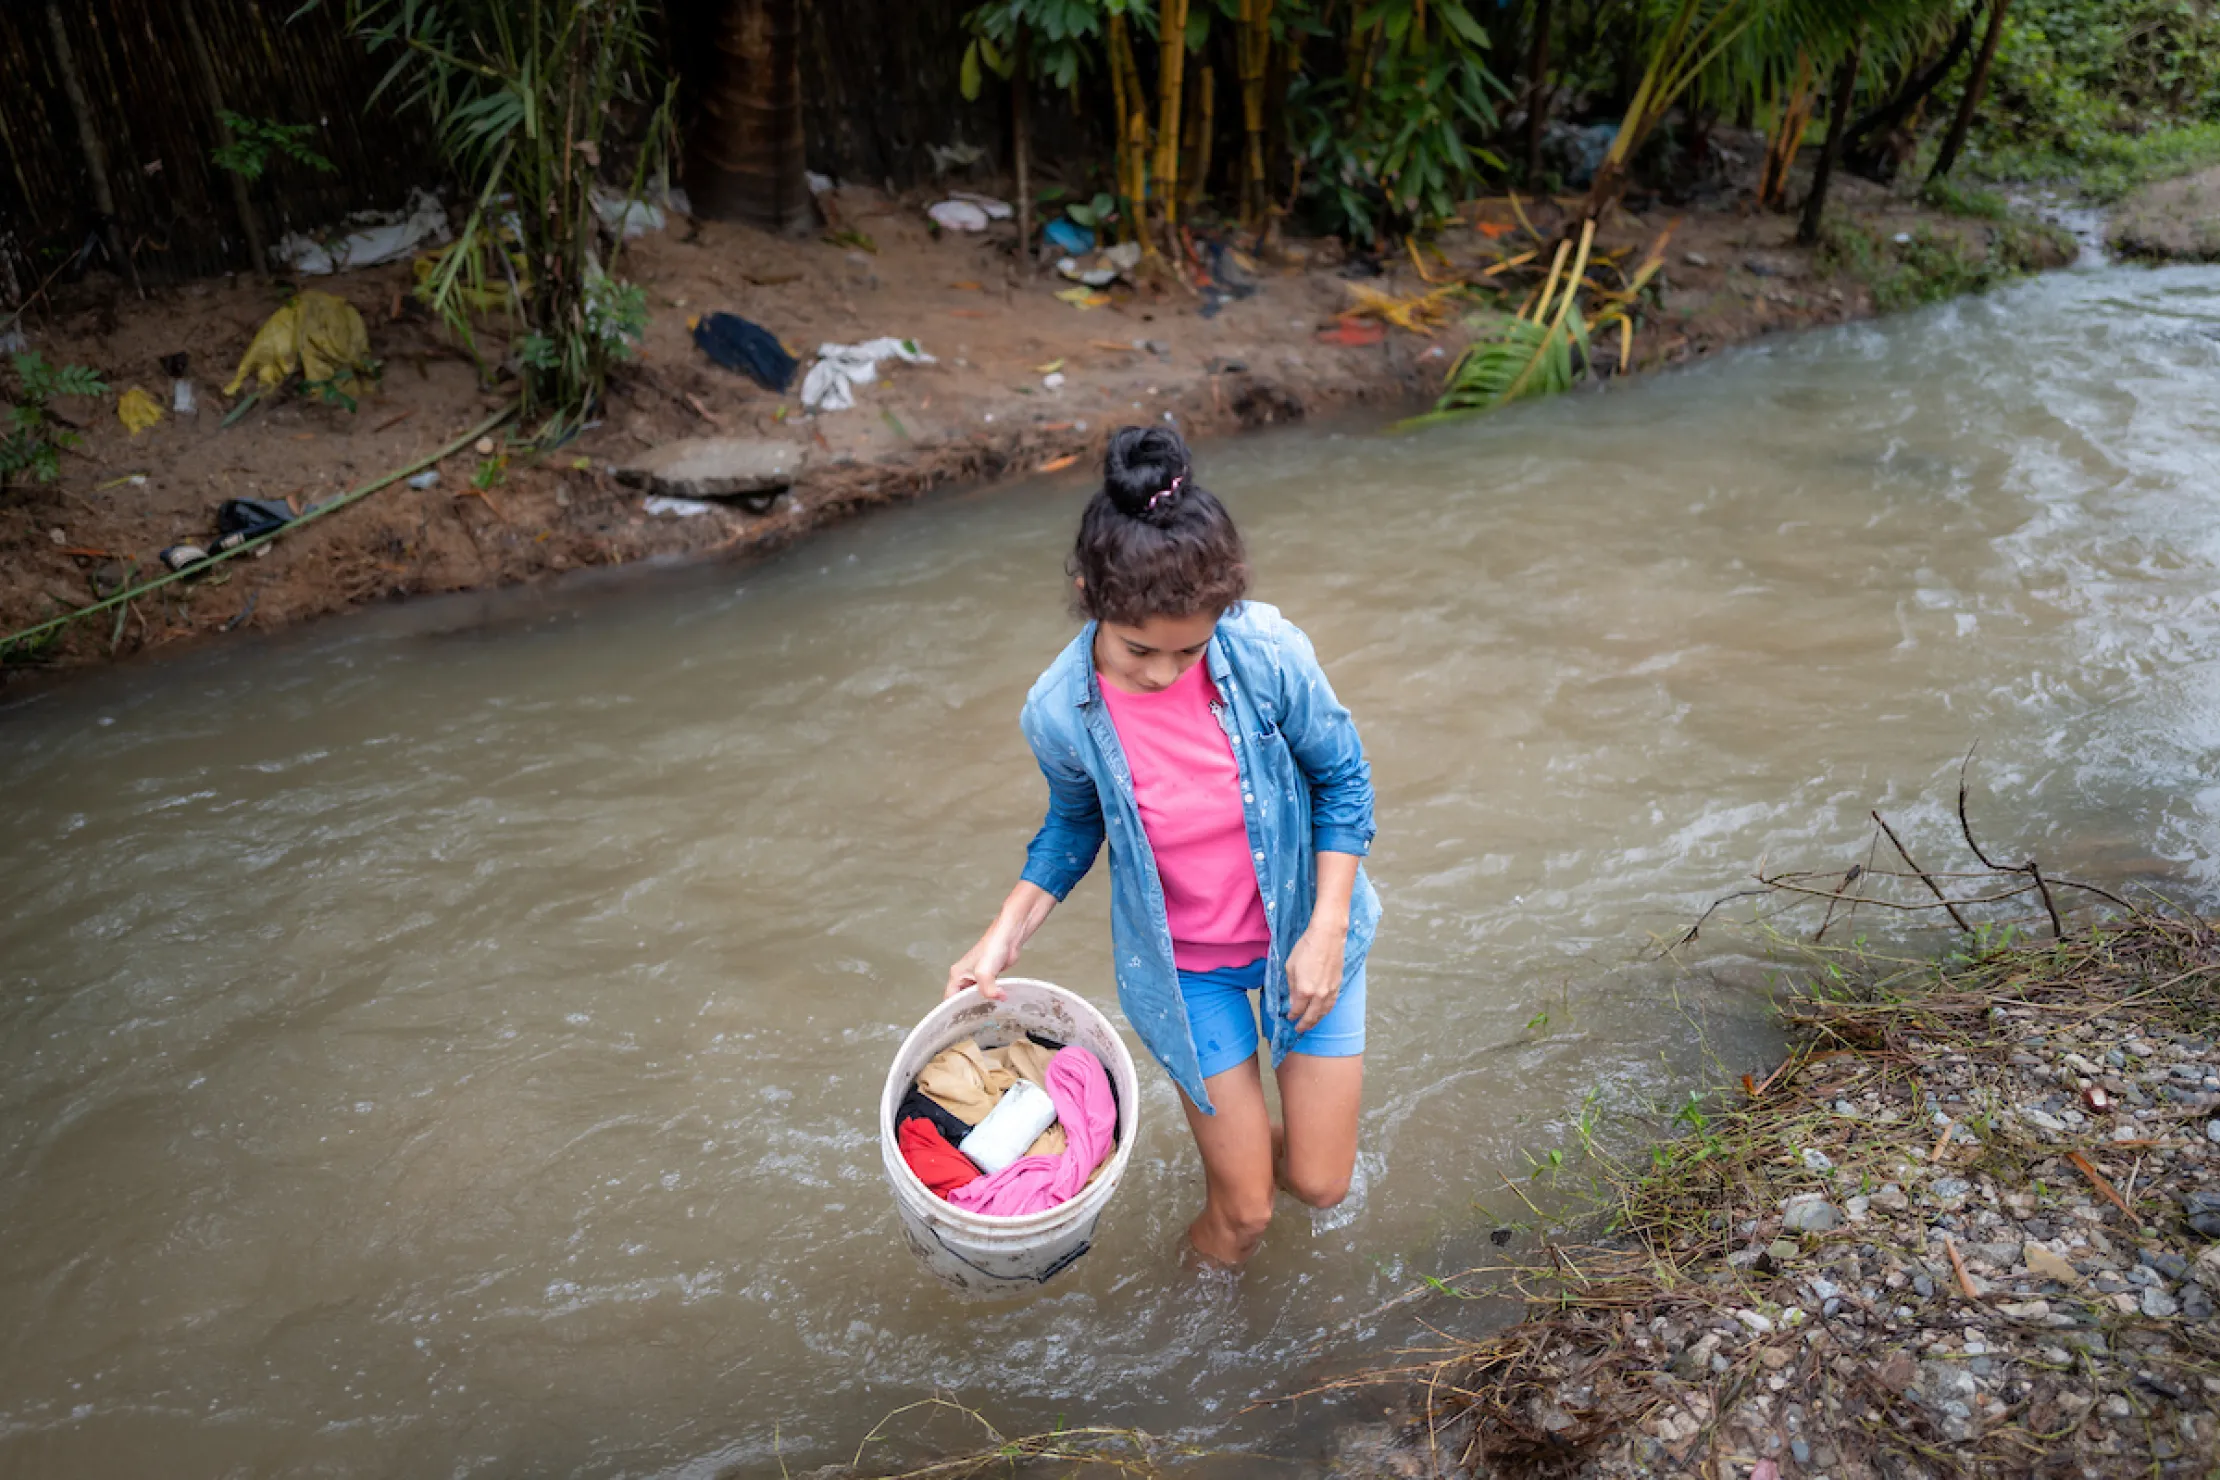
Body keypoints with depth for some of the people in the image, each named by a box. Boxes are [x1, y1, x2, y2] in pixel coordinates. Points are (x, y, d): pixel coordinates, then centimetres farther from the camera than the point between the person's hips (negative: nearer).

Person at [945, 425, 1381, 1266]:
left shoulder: (1270, 655, -26)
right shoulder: (1060, 714, -22)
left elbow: (1342, 779, -9)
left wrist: (1327, 929, -14)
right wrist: (1004, 935, -8)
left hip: (1303, 932, 1)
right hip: (1185, 966, 0)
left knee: (1319, 1184, 10)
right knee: (1244, 1213, 7)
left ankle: (1244, 1123, 46)